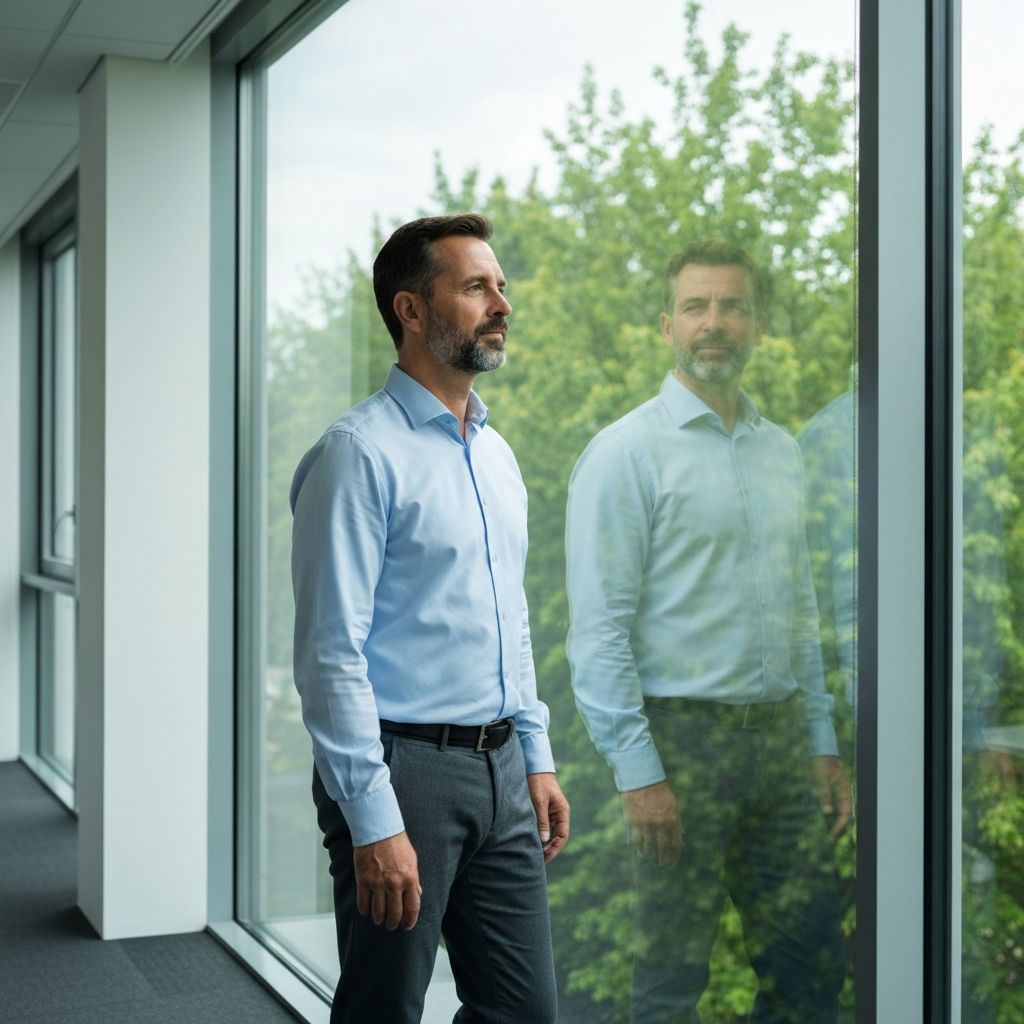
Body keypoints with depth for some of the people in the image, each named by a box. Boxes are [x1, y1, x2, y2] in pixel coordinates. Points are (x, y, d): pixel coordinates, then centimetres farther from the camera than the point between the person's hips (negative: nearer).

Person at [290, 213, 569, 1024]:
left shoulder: (497, 454, 13)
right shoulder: (362, 453, -13)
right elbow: (332, 652, -17)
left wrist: (537, 760, 15)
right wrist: (374, 825, -20)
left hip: (500, 772, 8)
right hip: (403, 769, -7)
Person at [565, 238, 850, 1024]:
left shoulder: (782, 451, 12)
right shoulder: (628, 452, -8)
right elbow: (599, 628, -12)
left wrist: (823, 745, 13)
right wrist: (637, 771, -17)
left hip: (781, 735, 6)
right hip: (682, 736, -6)